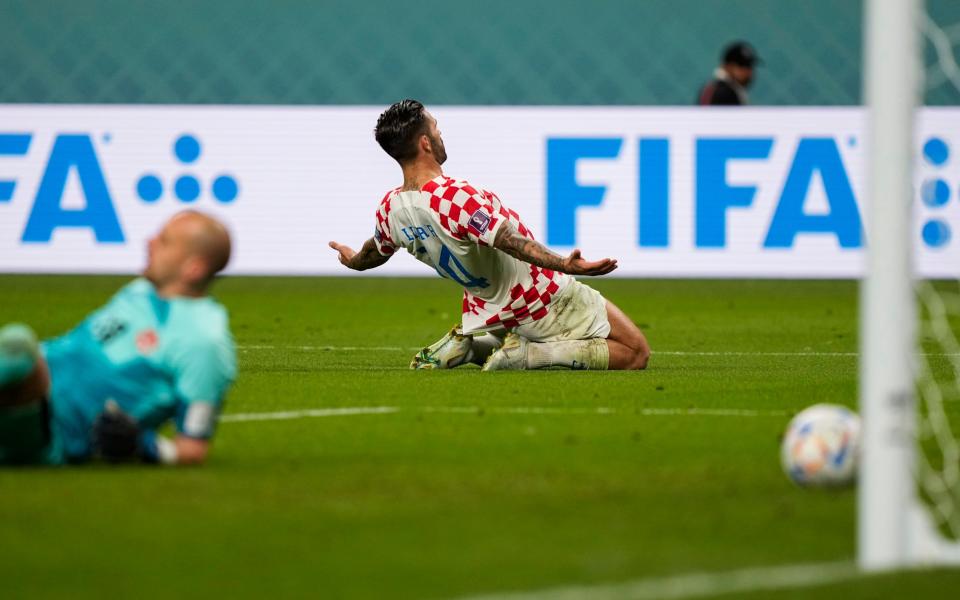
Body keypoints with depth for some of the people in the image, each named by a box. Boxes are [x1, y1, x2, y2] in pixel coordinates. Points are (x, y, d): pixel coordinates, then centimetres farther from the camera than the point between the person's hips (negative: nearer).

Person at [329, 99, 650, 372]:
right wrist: (563, 264, -52)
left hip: (490, 308, 7)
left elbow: (376, 252, 16)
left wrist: (353, 260, 39)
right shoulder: (457, 197, -31)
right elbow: (512, 242, -42)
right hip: (545, 303, -7)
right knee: (635, 353, 0)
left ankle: (467, 345, 8)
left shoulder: (390, 209, -7)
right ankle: (528, 355, -12)